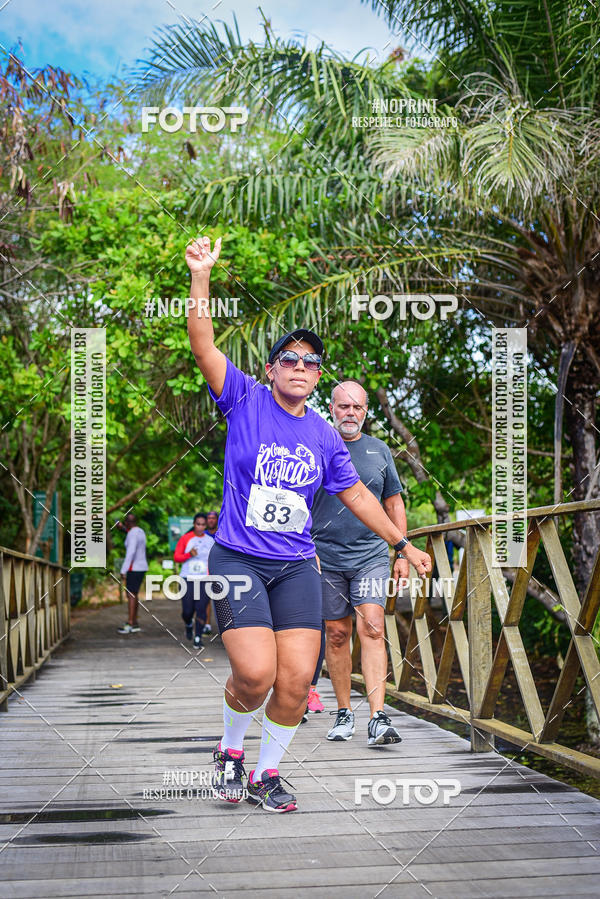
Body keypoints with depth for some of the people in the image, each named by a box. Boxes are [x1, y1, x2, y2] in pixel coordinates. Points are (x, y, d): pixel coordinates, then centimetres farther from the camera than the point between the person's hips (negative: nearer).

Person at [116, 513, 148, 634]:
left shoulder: (132, 534, -18)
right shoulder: (140, 531, 12)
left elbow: (130, 553, -28)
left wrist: (123, 571, -27)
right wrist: (123, 528, 36)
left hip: (134, 569, -10)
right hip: (141, 567, 10)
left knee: (131, 596, -8)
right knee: (133, 595, 14)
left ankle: (129, 624, -8)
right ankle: (135, 623, 16)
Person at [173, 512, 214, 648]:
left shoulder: (210, 540, 9)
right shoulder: (185, 538, 3)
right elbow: (176, 556, 2)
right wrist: (189, 554, -15)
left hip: (204, 579, 1)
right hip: (187, 578, -1)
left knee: (201, 609, -9)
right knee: (187, 610, -1)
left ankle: (198, 638, -1)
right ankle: (188, 625, 32)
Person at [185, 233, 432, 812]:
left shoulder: (324, 437, 10)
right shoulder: (245, 401, 0)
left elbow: (356, 494, 21)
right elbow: (202, 343, -11)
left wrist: (403, 543, 21)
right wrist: (201, 274, -20)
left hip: (296, 567, 4)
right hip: (237, 561, -4)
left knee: (296, 682, -5)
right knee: (255, 673, -18)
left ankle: (266, 774, 18)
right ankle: (230, 749, 14)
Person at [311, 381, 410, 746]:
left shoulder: (379, 451, 9)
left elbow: (395, 504, 15)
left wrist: (403, 553, 10)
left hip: (372, 555, 0)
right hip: (325, 556, 0)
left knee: (372, 627, -14)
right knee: (337, 634, 5)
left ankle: (378, 719, -19)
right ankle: (344, 713, 19)